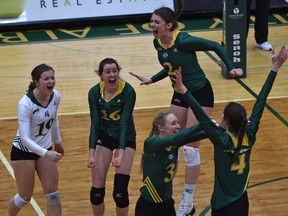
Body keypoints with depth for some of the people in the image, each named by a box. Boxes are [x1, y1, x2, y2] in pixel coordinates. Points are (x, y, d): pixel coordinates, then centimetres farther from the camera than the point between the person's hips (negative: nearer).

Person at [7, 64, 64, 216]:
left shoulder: (56, 96, -10)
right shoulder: (25, 103, -29)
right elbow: (25, 138, -33)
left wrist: (57, 143, 22)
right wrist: (46, 154, -45)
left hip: (44, 149, 5)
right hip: (23, 151, -5)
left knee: (53, 195, 1)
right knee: (25, 196, 7)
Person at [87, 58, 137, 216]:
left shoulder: (128, 91, -22)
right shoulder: (94, 92, -14)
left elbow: (124, 123, -27)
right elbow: (94, 124, -16)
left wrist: (121, 154, -36)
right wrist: (91, 154, -26)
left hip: (126, 138, -2)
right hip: (104, 136, 2)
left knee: (120, 189, -11)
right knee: (97, 189, -2)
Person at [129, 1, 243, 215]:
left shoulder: (183, 41, -25)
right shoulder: (158, 43, -4)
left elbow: (216, 46, -15)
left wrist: (231, 67, -23)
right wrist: (151, 80, 9)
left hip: (200, 94, -7)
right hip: (180, 95, 7)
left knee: (190, 148, -6)